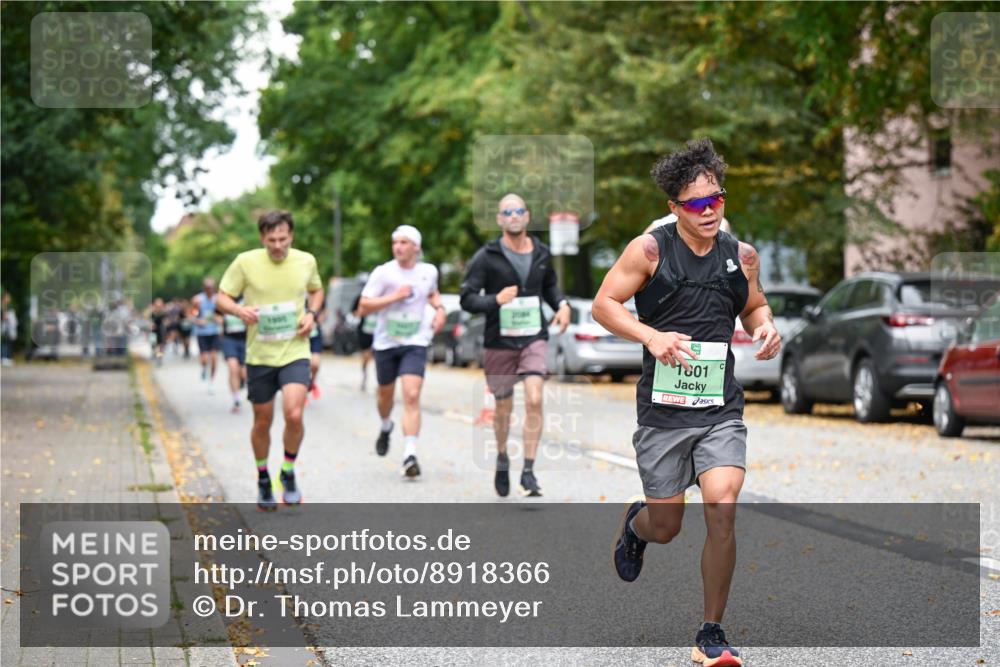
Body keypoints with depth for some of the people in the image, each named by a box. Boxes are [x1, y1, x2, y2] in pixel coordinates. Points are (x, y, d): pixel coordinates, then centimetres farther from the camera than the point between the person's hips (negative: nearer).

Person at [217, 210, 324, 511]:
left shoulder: (306, 261, 0)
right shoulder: (245, 262, -7)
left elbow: (316, 290, 20)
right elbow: (223, 297, 0)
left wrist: (311, 313, 0)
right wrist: (240, 310, -21)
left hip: (295, 353, 0)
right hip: (259, 354, 0)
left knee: (294, 415, -18)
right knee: (262, 422, 8)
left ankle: (288, 474, 6)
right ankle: (263, 481, 31)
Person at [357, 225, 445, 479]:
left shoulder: (429, 271, 2)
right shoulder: (383, 273, -9)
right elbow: (363, 308, -12)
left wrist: (439, 308, 5)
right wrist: (394, 296, -20)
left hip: (415, 343, 0)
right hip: (386, 342, 0)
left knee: (412, 396, -17)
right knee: (386, 393, 17)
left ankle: (410, 456, -20)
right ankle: (385, 427, 51)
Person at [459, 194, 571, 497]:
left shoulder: (541, 253, 4)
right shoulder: (486, 257, -8)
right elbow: (467, 298, -9)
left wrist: (562, 305, 3)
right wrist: (496, 300, -27)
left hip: (533, 338, 1)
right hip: (499, 342, -1)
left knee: (534, 400, -16)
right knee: (503, 407, 10)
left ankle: (528, 472, -11)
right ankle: (502, 459, 38)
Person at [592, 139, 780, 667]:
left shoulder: (742, 256, 6)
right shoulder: (650, 250, -5)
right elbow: (603, 305, -4)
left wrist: (766, 328, 0)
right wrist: (652, 336, -19)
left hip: (721, 409, 2)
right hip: (663, 408, -1)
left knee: (722, 508, -17)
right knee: (665, 528, 7)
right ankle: (634, 526, 49)